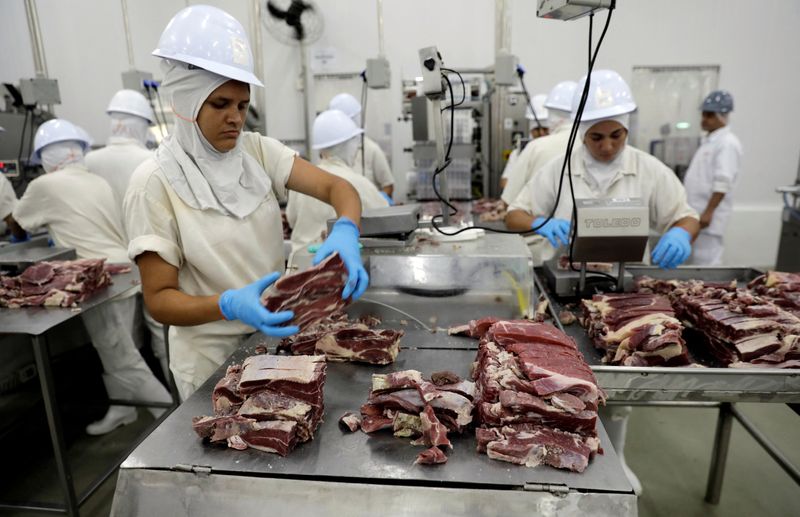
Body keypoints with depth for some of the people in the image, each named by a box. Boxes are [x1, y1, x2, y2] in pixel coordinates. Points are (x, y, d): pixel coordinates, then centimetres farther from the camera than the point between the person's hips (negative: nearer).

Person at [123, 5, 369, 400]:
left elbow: (337, 187, -12)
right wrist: (230, 305, -35)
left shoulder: (258, 151, -6)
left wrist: (345, 232, -33)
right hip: (214, 360, -4)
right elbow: (159, 298, -16)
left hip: (277, 336, 4)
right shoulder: (155, 183, -17)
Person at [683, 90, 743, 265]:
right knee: (694, 260, 14)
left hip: (708, 214, -9)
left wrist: (708, 212, -23)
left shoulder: (727, 143, -12)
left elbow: (722, 183, -20)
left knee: (706, 264, -5)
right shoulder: (710, 140, 17)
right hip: (696, 212, 9)